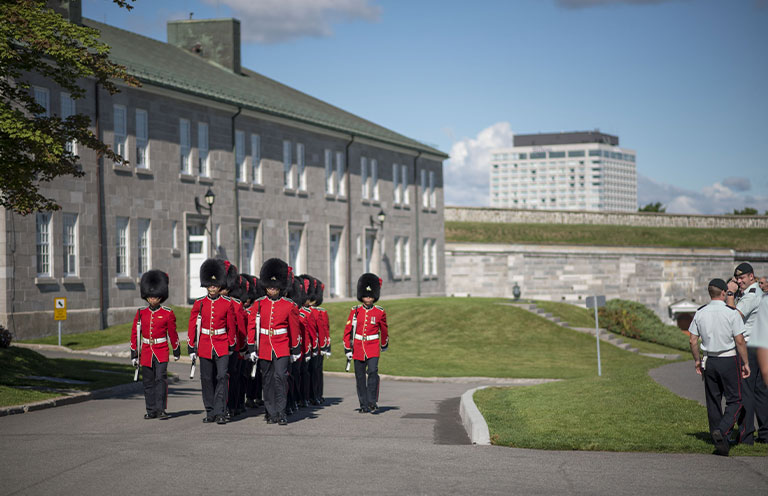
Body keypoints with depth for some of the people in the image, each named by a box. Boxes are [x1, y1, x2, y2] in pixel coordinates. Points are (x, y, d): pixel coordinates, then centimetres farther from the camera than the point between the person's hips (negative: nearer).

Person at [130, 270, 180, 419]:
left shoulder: (167, 313, -1)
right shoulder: (141, 313, 3)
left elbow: (172, 333, 7)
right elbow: (135, 334, 6)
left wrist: (176, 351, 14)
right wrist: (134, 354, 4)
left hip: (161, 351, -3)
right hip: (146, 351, 3)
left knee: (161, 379, -11)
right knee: (148, 382, 7)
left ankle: (161, 410, -8)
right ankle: (151, 411, 16)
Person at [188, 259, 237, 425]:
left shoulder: (227, 303, 0)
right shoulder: (199, 303, 2)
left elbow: (231, 326, 7)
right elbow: (192, 327, 5)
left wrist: (231, 346, 8)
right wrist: (191, 348, 3)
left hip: (222, 346, -2)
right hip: (205, 347, 2)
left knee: (222, 377, -9)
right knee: (207, 380, 6)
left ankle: (220, 413, -8)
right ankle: (210, 413, 15)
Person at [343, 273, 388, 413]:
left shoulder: (380, 312, 1)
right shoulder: (355, 311, 2)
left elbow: (384, 330, 16)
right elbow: (348, 331, 4)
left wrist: (384, 344, 27)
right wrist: (347, 349, 1)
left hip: (373, 348, -1)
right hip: (358, 348, 2)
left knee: (373, 372, -19)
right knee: (360, 377, 4)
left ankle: (373, 401, -14)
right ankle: (364, 405, 11)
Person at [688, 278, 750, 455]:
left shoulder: (700, 313, 2)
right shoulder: (731, 313, -11)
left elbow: (693, 341, 4)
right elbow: (740, 341, -12)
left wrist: (697, 360, 18)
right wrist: (745, 363, -3)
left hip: (709, 361, 4)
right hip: (729, 360, -4)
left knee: (713, 401, 10)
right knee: (735, 400, 4)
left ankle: (721, 441, 12)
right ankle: (722, 431, -18)